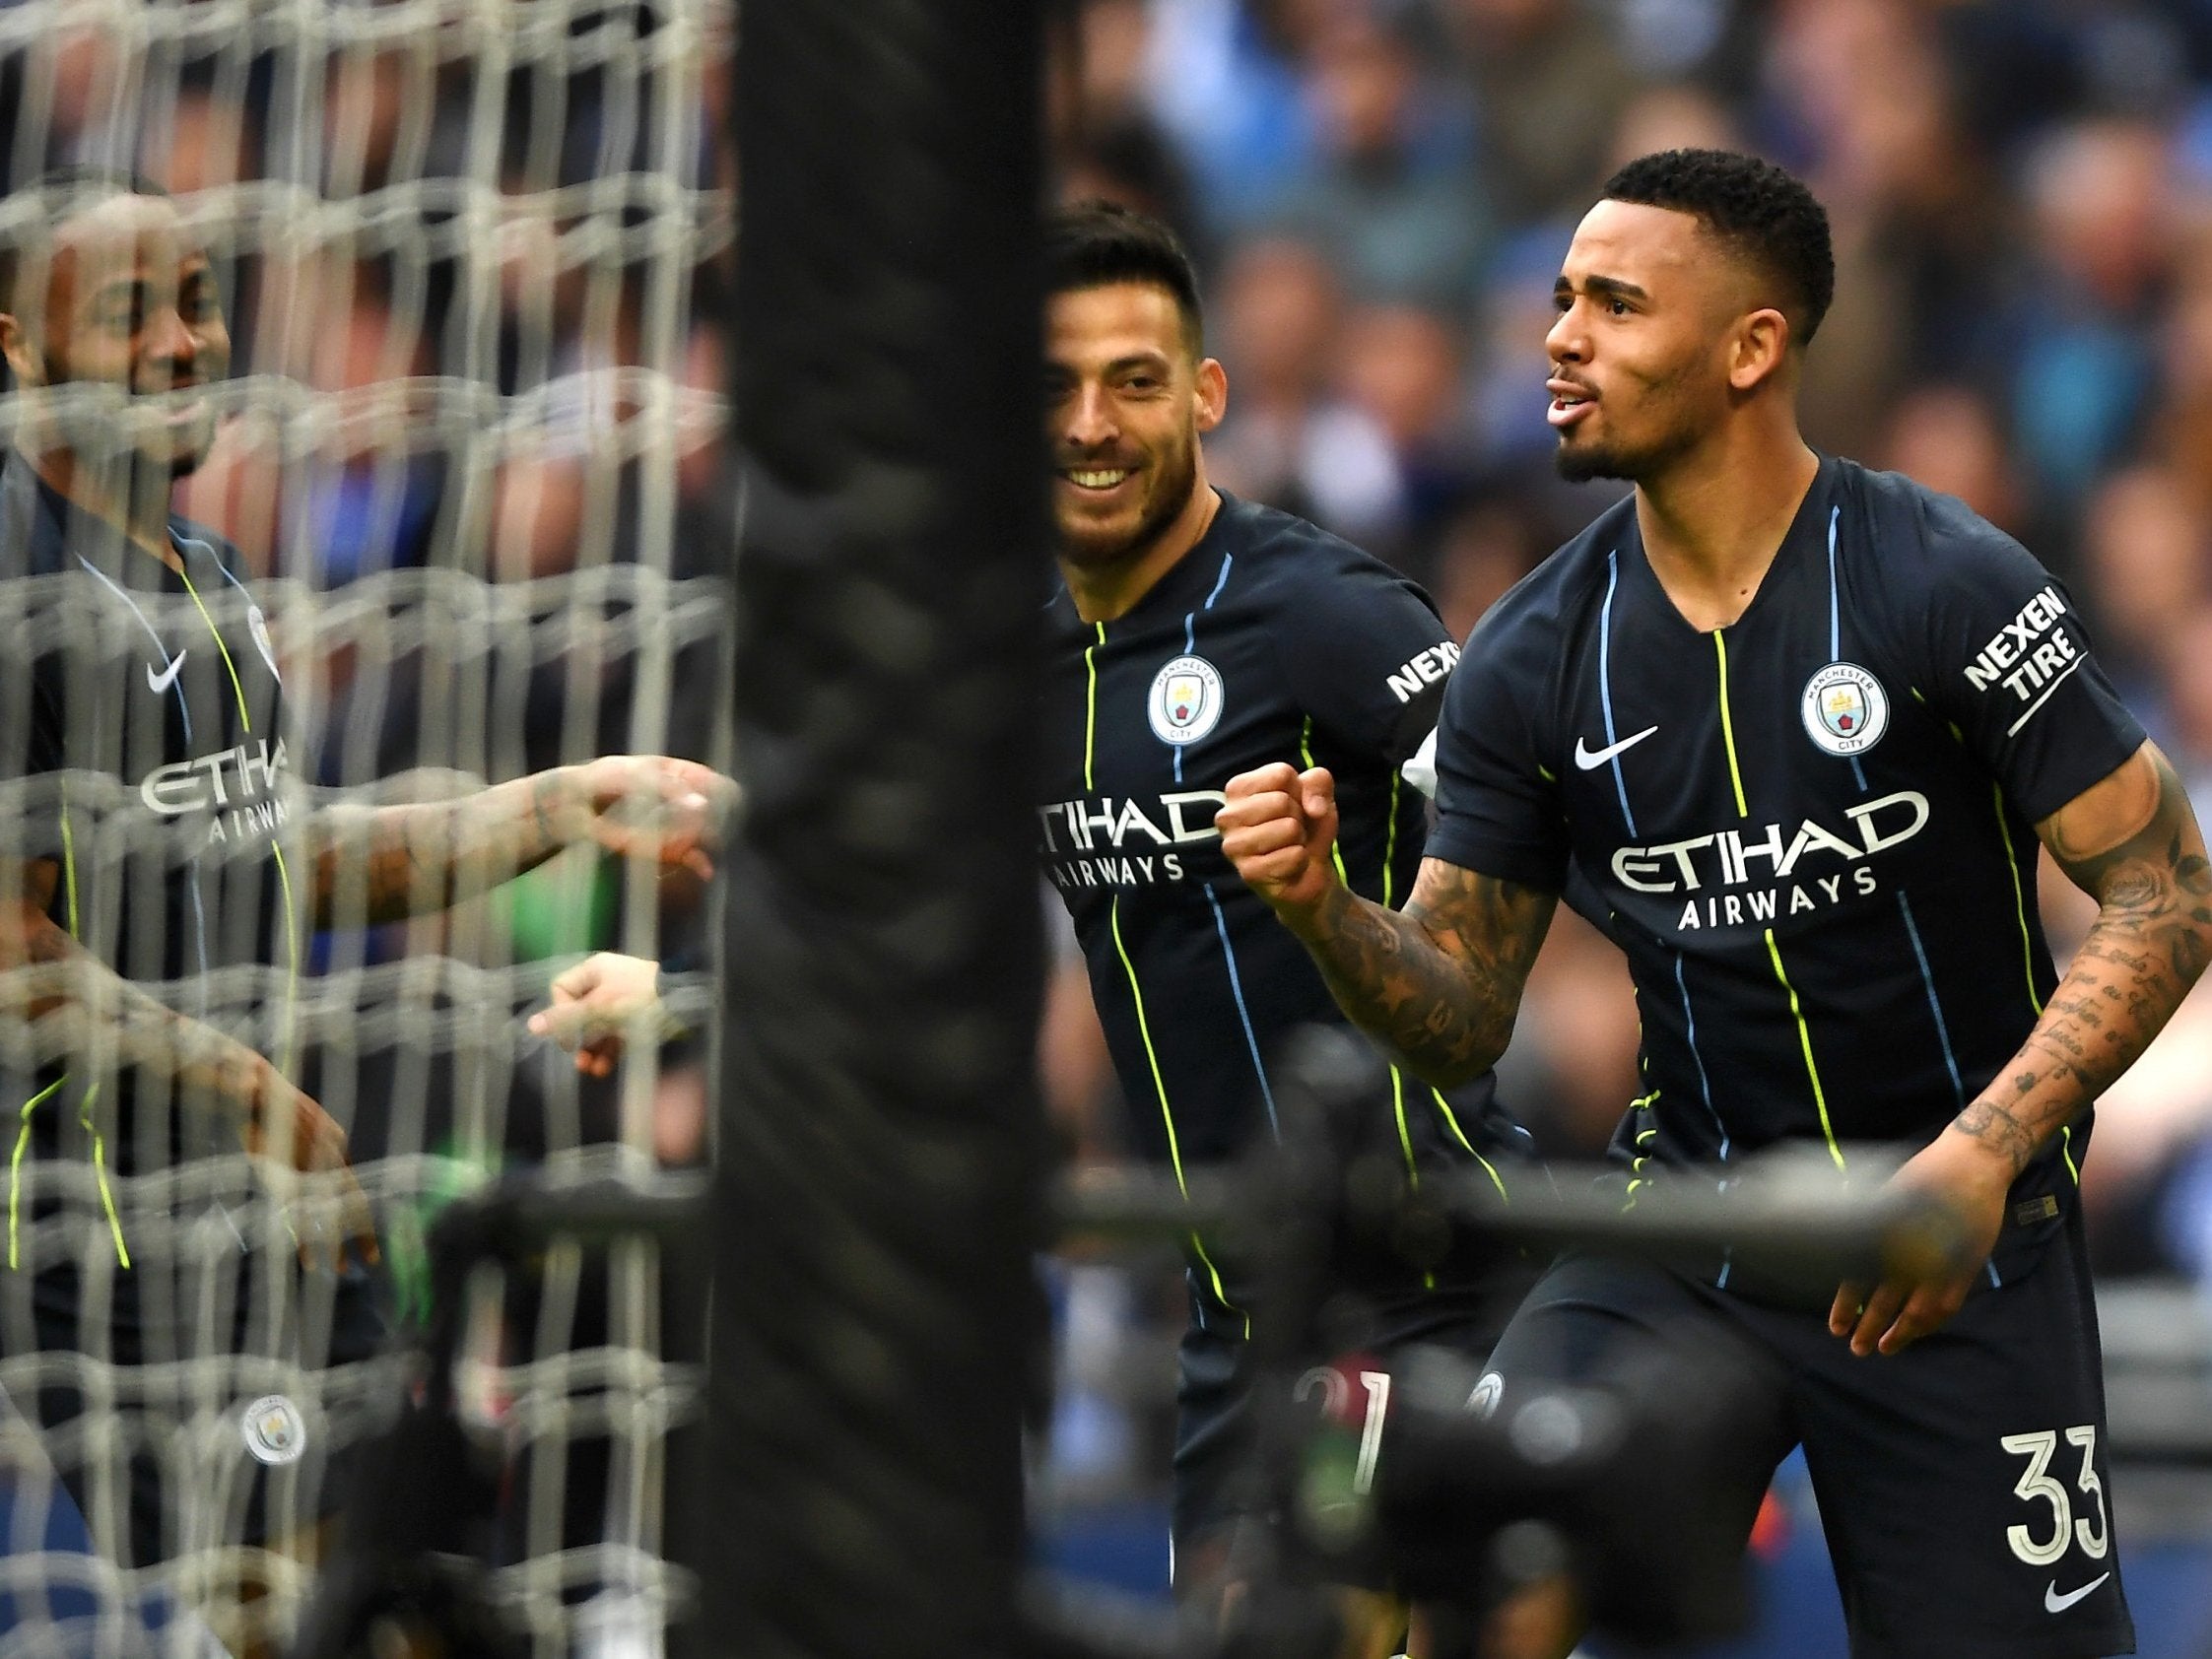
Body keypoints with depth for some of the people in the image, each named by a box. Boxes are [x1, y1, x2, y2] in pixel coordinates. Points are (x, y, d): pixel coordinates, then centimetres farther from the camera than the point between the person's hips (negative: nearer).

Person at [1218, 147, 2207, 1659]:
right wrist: (1322, 910, -16)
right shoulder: (1532, 661, 1)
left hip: (1967, 1248, -3)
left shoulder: (1948, 588, -12)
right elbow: (1463, 1022, 5)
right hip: (1691, 1221, 3)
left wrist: (1985, 1153, -23)